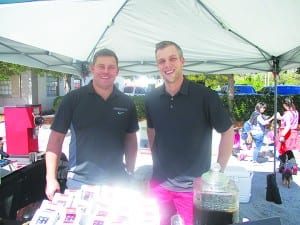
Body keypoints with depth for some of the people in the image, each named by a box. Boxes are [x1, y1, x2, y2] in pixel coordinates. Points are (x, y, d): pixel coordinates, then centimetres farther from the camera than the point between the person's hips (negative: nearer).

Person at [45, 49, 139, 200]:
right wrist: (51, 179, -10)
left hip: (117, 182, 2)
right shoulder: (73, 99, -6)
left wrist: (131, 174, 7)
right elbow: (56, 139, -4)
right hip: (80, 182, -2)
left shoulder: (127, 103, 2)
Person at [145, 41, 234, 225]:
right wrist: (156, 161, 8)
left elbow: (228, 132, -6)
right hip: (159, 185, 4)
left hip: (193, 187, -3)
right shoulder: (151, 99, -2)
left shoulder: (205, 96, -14)